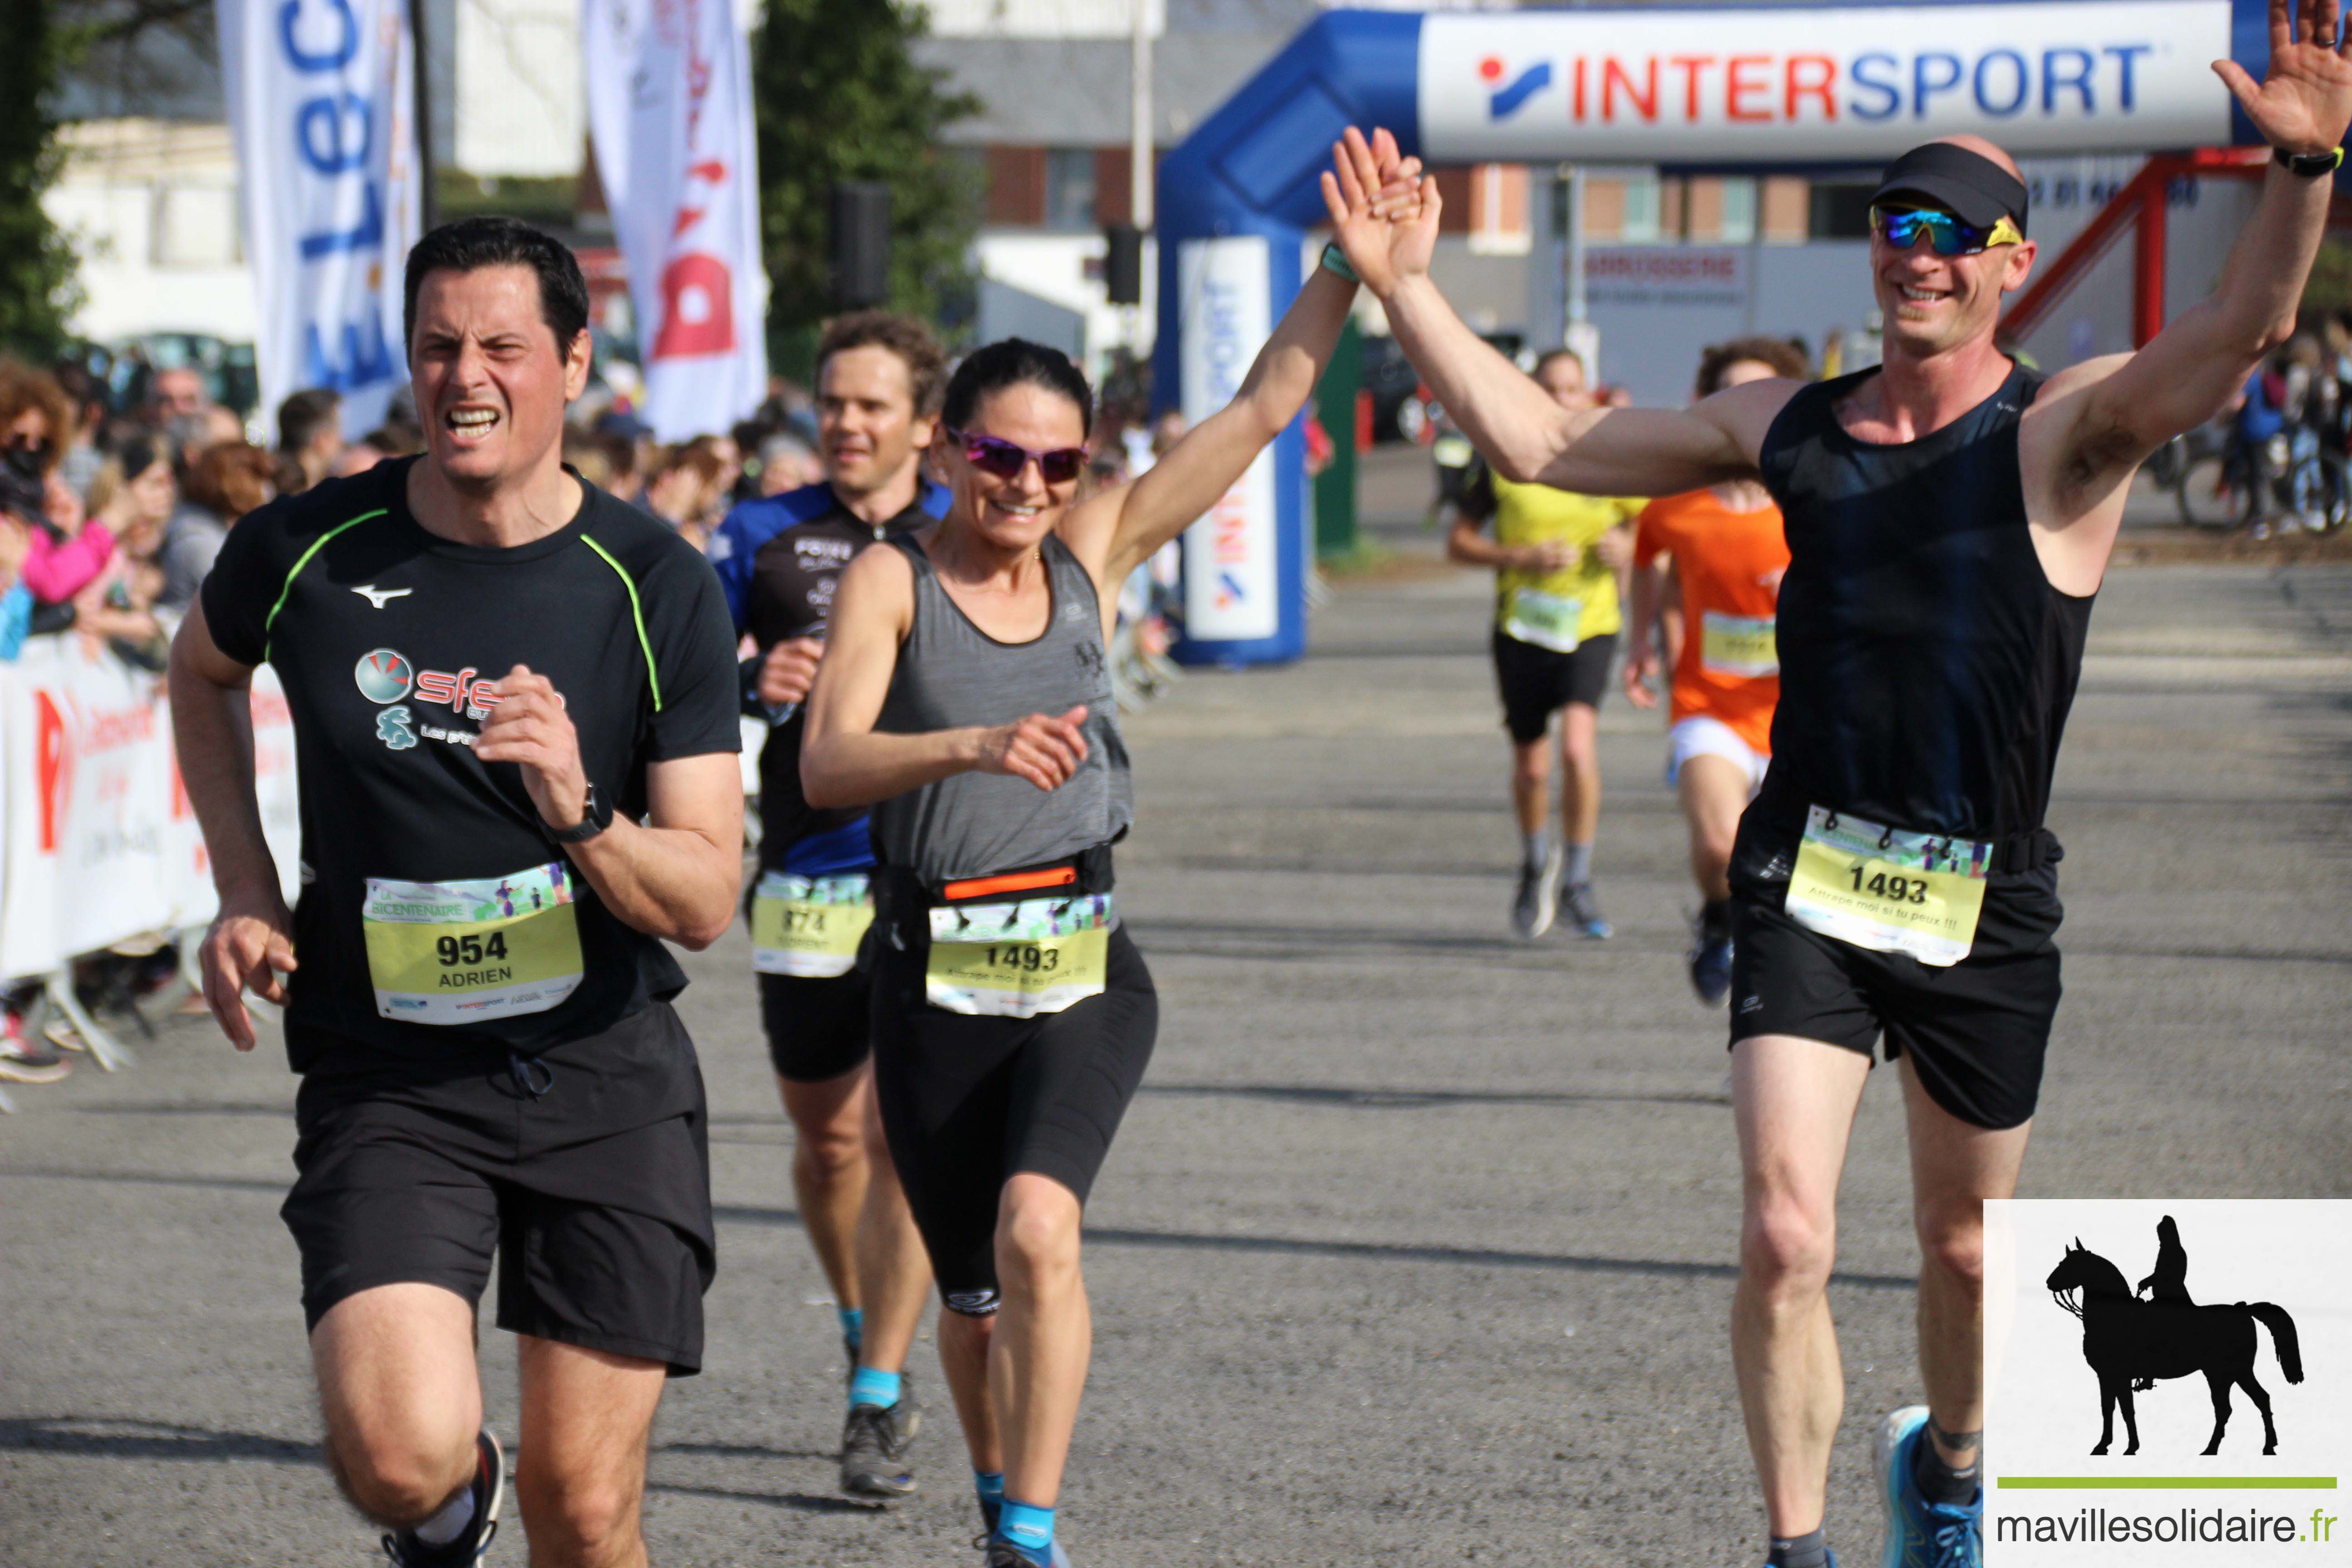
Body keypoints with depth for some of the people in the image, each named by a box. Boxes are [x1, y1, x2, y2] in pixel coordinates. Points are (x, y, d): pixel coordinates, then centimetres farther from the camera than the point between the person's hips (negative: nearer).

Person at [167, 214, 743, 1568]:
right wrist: (246, 893, 11)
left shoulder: (657, 589, -5)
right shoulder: (307, 551, -3)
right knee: (401, 1453, -21)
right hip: (385, 1084, 0)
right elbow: (204, 670, 22)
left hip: (605, 1069, 1)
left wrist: (578, 812, -25)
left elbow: (705, 898, -6)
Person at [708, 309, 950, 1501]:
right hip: (808, 880, 1)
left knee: (904, 1131, -11)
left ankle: (879, 1406, -5)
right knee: (827, 1136, 9)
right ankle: (864, 1333, 35)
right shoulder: (763, 536, 5)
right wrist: (749, 685, -16)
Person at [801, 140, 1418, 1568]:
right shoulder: (892, 579, -6)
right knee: (974, 1296, 10)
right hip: (939, 979, -1)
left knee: (1038, 1230, -23)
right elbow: (827, 765, -21)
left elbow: (1262, 409, 1)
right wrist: (972, 744, -38)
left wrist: (1351, 266, -10)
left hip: (1086, 971, 1)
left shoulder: (1096, 553, 3)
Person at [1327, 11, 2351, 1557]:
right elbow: (1539, 442, 13)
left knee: (1965, 1249, 15)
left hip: (1987, 910, -1)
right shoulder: (1788, 427, 5)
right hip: (1805, 888, 1)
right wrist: (1407, 289, 6)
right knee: (1786, 1237, -14)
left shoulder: (2065, 433, -7)